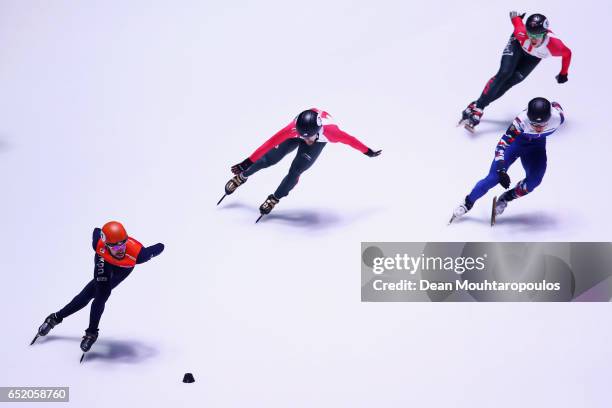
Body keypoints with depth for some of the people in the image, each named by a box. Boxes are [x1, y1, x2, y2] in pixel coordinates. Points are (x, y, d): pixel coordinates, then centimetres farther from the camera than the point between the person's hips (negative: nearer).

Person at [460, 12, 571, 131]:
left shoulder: (554, 45, -40)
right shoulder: (522, 33, -41)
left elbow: (567, 53, -20)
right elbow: (517, 20, -19)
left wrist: (563, 74, -5)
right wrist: (515, 17, 5)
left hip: (533, 57, 1)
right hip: (518, 45, -1)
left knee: (510, 81, -9)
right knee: (504, 74, -19)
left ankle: (479, 106, -3)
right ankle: (476, 107, -17)